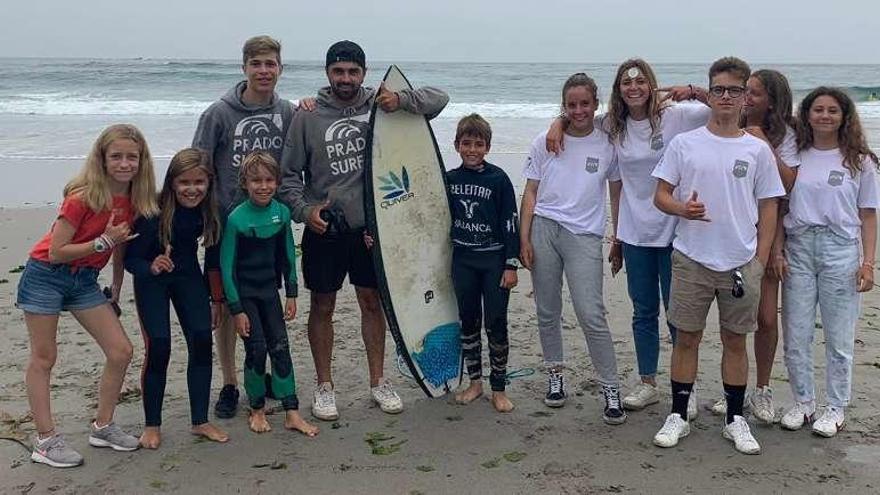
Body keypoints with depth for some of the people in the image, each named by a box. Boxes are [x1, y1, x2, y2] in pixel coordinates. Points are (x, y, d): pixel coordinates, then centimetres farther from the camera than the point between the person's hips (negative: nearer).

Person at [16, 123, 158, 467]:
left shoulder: (134, 200, -3)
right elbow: (56, 252, -19)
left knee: (121, 351, 1)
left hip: (85, 280, 7)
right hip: (46, 275, -6)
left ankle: (103, 427, 16)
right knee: (43, 358, 1)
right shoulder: (83, 197, -21)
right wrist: (103, 242, -23)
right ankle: (46, 441, 8)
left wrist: (115, 295, 15)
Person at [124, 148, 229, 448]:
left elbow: (213, 256, -1)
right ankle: (152, 425, 7)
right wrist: (152, 267, -45)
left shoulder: (211, 211, -17)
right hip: (151, 279, -4)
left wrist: (216, 298, 5)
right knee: (158, 347, -11)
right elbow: (130, 258, -23)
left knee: (202, 341, -5)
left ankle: (200, 421, 8)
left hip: (188, 275, 4)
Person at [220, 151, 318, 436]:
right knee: (256, 349, -4)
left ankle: (292, 414, 7)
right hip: (244, 292, -4)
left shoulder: (282, 213, -4)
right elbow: (226, 266, -13)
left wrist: (291, 294, 6)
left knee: (280, 347, 2)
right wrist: (236, 310, -12)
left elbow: (288, 255, 7)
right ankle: (257, 410, 16)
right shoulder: (236, 219, -17)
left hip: (269, 289, 4)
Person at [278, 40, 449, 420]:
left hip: (370, 226, 2)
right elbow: (288, 173, 0)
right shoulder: (308, 117, -5)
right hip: (324, 230, -2)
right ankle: (324, 386, 22)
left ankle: (378, 382, 26)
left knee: (372, 302, 12)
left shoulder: (380, 104, 0)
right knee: (322, 306, 8)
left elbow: (438, 99, -1)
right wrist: (304, 209, -14)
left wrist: (402, 99, -19)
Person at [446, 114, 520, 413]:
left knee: (496, 325, 0)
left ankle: (499, 388, 11)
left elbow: (510, 223, -7)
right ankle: (475, 381, 24)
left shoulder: (498, 179, -8)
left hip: (494, 259, -4)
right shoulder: (450, 179, 3)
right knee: (468, 322, 10)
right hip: (463, 259, 4)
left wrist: (511, 265, -10)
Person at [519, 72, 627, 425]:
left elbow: (617, 193, 12)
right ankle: (555, 375, 26)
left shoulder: (607, 144, 5)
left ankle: (611, 389, 2)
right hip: (543, 228, 2)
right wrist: (524, 238, 0)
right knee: (547, 312, 9)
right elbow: (531, 192, 7)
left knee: (591, 315, -9)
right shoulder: (545, 142, 7)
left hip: (584, 234, -2)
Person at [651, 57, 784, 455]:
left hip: (742, 261, 1)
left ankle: (735, 420, 22)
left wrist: (760, 261, 0)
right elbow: (660, 195, 2)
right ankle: (678, 416, 18)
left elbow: (768, 208, 7)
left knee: (736, 340, 10)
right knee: (686, 337, 6)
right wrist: (683, 209, -20)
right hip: (692, 258, -1)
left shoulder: (757, 150, 4)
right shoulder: (684, 144, 2)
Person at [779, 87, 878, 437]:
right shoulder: (795, 157, 6)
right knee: (795, 335, 6)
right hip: (797, 247, 2)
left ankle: (836, 408, 18)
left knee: (839, 337, 4)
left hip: (840, 250, -2)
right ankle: (803, 402, 22)